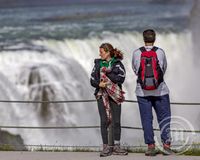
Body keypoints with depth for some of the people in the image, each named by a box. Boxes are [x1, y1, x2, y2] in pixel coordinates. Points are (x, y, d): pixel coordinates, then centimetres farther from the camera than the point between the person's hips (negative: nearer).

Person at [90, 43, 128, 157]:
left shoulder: (117, 64, 3)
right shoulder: (98, 64, 10)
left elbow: (121, 78, -10)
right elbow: (92, 80, 8)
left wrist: (106, 73, -12)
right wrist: (99, 84, -13)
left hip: (115, 95, -1)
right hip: (102, 95, 1)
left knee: (116, 121, -1)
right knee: (104, 121, -3)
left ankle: (116, 147, 6)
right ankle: (106, 147, 1)